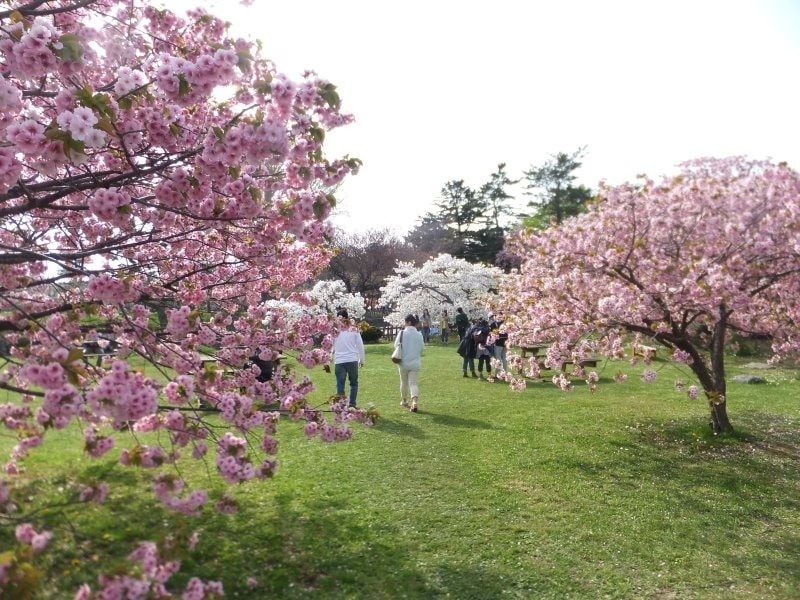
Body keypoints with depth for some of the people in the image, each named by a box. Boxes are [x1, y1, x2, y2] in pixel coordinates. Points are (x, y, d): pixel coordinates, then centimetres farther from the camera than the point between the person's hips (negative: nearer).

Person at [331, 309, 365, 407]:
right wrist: (362, 360, 14)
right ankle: (352, 404, 11)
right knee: (354, 383, 15)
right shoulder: (354, 329, 1)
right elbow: (360, 345, 4)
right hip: (352, 360, 1)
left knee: (340, 385, 5)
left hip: (339, 361, -1)